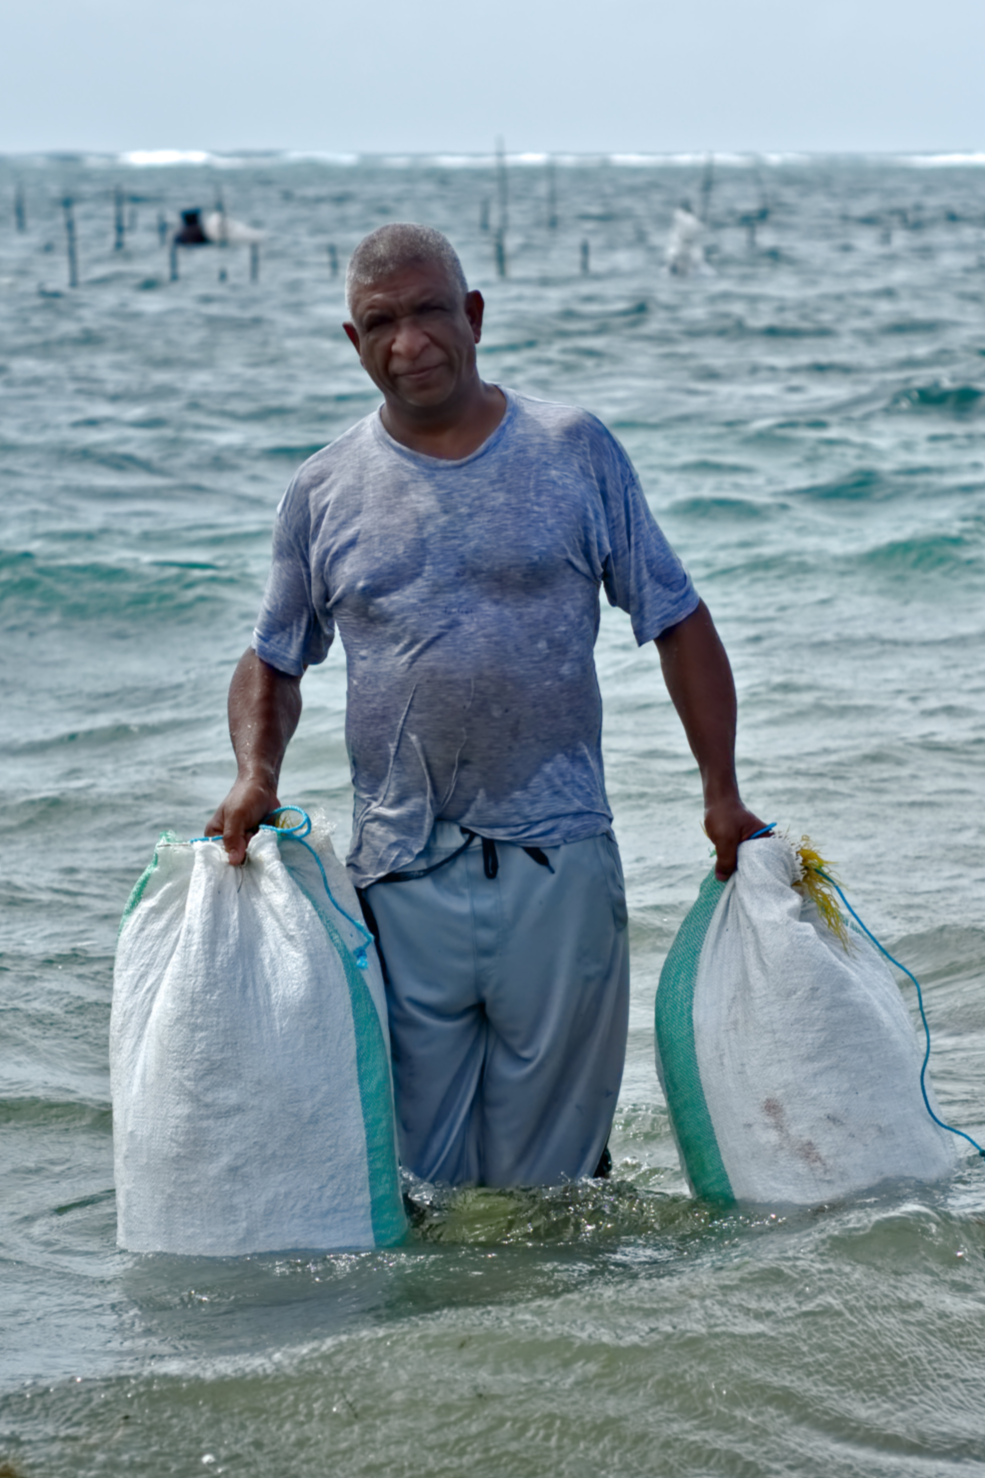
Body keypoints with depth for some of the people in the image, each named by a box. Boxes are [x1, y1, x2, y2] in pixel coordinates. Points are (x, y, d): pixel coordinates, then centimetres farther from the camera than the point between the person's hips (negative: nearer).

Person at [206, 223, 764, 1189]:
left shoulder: (574, 453, 3)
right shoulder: (324, 493, 7)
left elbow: (676, 624, 7)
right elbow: (273, 663, 17)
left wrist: (721, 793, 0)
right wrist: (255, 772, -3)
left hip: (557, 859, -1)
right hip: (402, 875, 1)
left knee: (549, 1173, 4)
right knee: (420, 1172, 4)